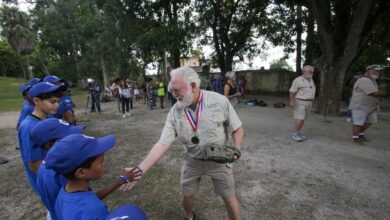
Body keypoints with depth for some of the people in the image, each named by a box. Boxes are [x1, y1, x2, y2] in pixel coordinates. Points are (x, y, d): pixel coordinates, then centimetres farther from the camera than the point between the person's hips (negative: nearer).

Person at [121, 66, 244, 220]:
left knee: (229, 198, 12)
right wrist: (140, 170, -23)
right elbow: (162, 144, -17)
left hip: (219, 160, -2)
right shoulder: (175, 112, -16)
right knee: (187, 196, 19)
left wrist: (237, 149, -25)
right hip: (192, 161, 2)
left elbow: (237, 129, -8)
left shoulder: (220, 101, -21)